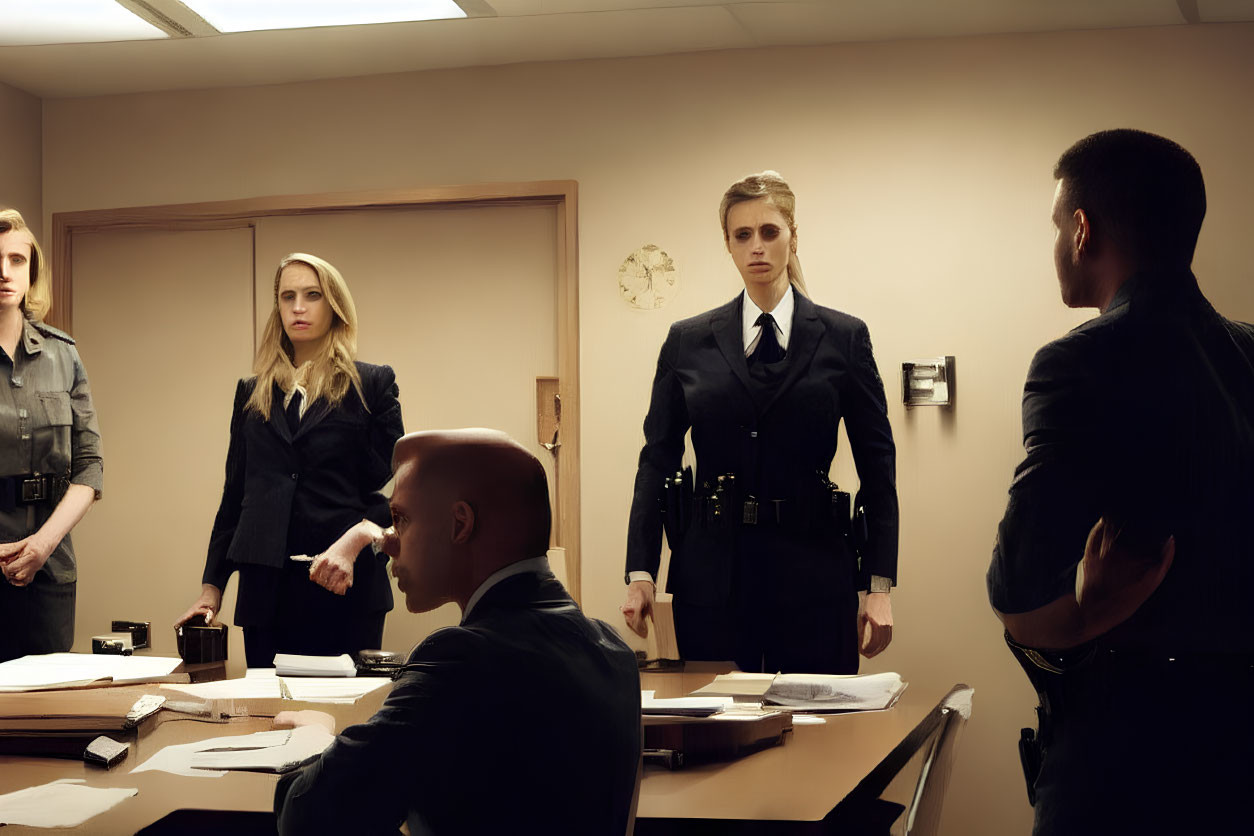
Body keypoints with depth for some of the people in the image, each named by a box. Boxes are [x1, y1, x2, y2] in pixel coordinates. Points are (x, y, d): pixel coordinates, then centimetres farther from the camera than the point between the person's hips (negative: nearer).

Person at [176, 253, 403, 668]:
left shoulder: (372, 384, 5)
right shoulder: (252, 392, 16)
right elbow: (234, 495, 17)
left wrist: (355, 540, -19)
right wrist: (211, 587, 11)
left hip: (346, 586, -3)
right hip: (266, 587, 3)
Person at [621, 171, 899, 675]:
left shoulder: (843, 339, 5)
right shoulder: (688, 342, 8)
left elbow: (877, 465, 4)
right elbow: (657, 461, 7)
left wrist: (879, 585, -2)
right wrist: (640, 573, -2)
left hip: (813, 576, -1)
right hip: (711, 576, 1)